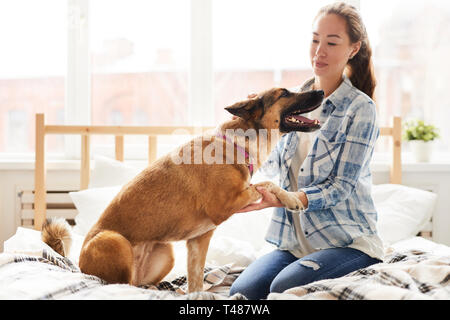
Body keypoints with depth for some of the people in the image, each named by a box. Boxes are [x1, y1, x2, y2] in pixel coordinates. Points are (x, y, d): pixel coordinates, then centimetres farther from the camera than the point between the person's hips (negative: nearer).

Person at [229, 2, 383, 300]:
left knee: (284, 288, -29)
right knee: (241, 291, -21)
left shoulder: (360, 108, -8)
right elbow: (273, 166, 15)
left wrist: (281, 200, -27)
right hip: (294, 239, 4)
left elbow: (340, 187, -13)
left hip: (347, 240, -4)